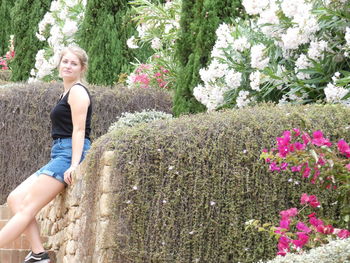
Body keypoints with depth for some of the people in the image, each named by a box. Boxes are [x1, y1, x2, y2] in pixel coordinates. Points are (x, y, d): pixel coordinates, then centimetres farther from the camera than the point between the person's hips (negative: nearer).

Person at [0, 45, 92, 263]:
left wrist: (74, 165, -23)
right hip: (59, 157, 10)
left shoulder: (77, 91, -6)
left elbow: (79, 130, -14)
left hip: (69, 154, -10)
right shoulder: (67, 92, 22)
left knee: (27, 208, -15)